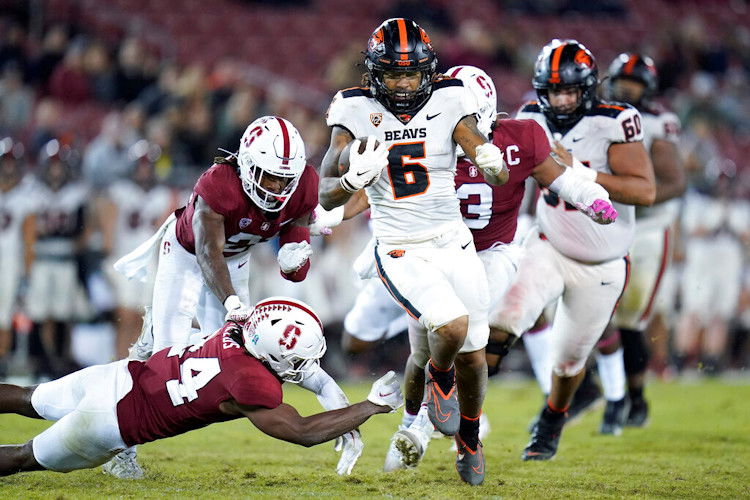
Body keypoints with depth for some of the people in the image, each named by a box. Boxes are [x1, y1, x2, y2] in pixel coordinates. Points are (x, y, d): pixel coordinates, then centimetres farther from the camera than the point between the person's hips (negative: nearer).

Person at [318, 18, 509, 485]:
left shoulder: (448, 104, -5)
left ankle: (469, 438, 36)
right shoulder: (357, 113, -7)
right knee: (452, 326, -26)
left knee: (472, 357, 7)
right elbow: (327, 196, -10)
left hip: (454, 244, 2)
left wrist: (493, 164, -34)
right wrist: (356, 177, -31)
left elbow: (500, 177, -10)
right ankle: (440, 376, 11)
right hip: (400, 253, -2)